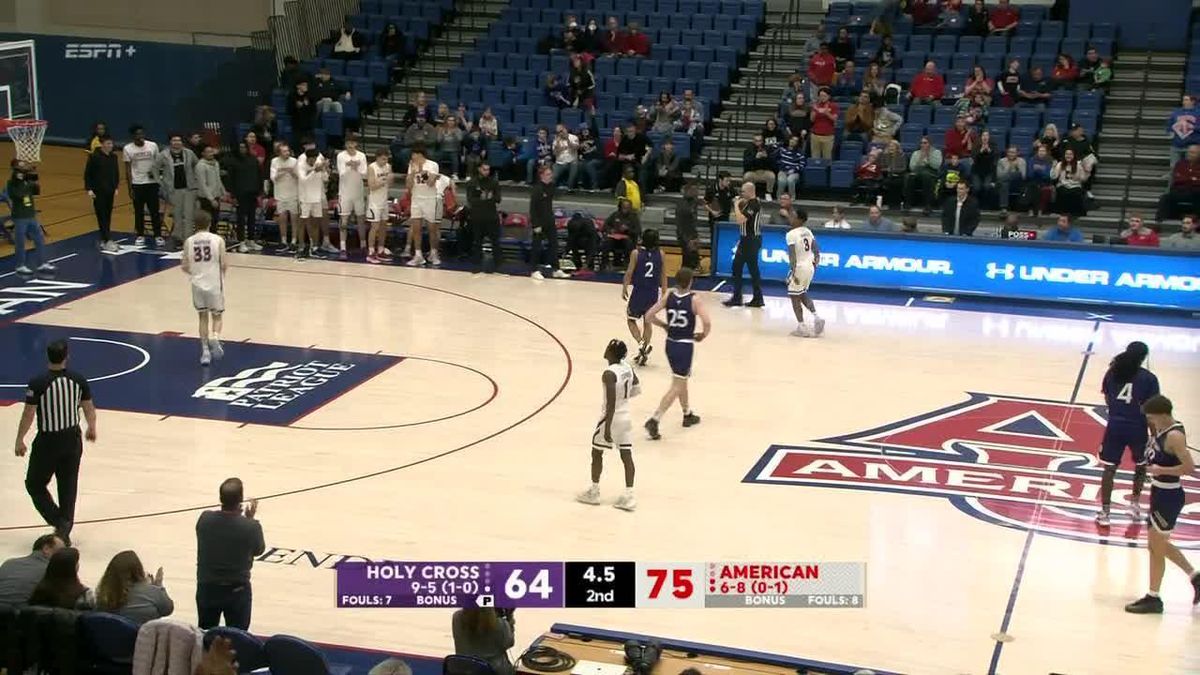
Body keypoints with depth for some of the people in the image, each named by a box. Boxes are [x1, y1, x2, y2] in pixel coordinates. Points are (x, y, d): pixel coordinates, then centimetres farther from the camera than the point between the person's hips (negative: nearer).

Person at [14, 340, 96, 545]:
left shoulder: (38, 383, -16)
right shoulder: (78, 380, -4)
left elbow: (28, 414, -13)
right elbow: (89, 407, 6)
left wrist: (20, 440, -2)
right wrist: (91, 428, 24)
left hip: (48, 442, -4)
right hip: (72, 439, 4)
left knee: (35, 485, 13)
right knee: (68, 487, 15)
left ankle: (59, 521, -2)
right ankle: (65, 530, 16)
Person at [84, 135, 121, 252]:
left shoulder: (113, 157, 6)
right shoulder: (94, 157, -9)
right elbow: (87, 174, -7)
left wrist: (116, 188, 10)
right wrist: (89, 189, -12)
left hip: (110, 191, 5)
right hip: (98, 191, -5)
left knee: (108, 216, 8)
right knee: (102, 216, -6)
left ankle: (103, 240, 17)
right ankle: (107, 241, -9)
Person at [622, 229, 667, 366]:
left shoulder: (636, 253, -12)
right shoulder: (660, 254, -3)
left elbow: (629, 272, -9)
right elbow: (663, 274, 3)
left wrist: (624, 288, 3)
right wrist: (664, 292, 13)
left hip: (639, 291, -3)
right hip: (653, 292, 3)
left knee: (631, 319, 14)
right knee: (648, 321, 16)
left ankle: (642, 343, -8)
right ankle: (643, 353, 17)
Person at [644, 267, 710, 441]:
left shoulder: (668, 296, -3)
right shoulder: (694, 299, -16)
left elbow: (650, 315, -3)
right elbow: (707, 323, -25)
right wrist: (703, 335, -3)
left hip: (670, 343, 6)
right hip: (685, 346, -6)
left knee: (681, 380, 26)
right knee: (676, 387, -2)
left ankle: (688, 415, 40)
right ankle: (654, 420, -14)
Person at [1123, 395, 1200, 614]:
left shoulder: (1174, 436, -23)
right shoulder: (1162, 430, 5)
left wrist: (1161, 470, -23)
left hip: (1169, 497, -10)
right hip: (1160, 492, 10)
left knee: (1156, 547, 2)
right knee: (1159, 544, 22)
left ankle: (1153, 598, 15)